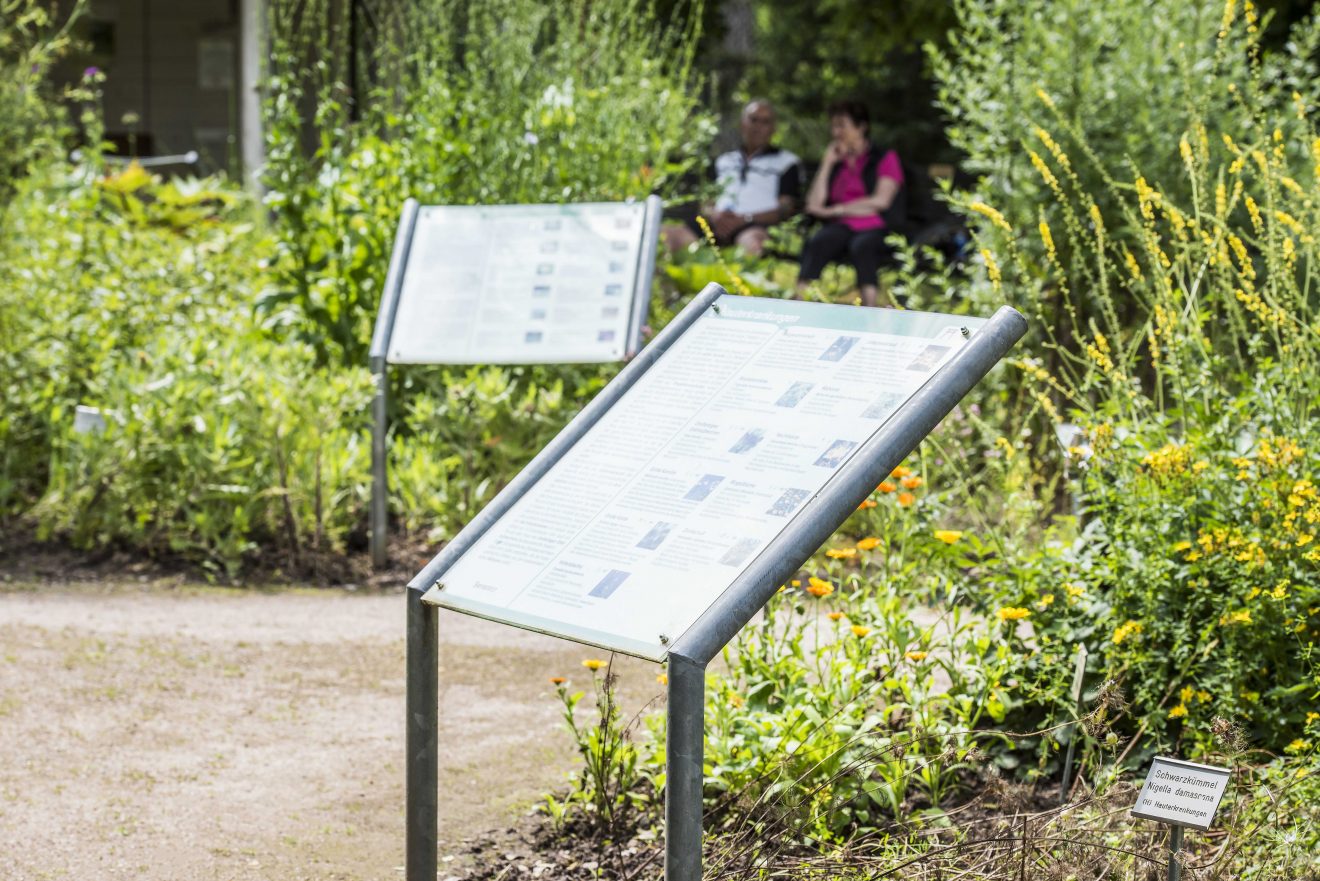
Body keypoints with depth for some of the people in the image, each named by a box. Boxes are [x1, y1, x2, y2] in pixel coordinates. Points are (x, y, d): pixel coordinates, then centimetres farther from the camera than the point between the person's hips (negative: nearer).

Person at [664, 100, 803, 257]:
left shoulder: (787, 162, 18)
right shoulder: (724, 160, 31)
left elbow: (787, 209, 5)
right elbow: (705, 204, 24)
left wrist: (745, 219, -10)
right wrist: (714, 215, -3)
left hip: (757, 226, -4)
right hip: (718, 223, 4)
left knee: (753, 241, -44)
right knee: (665, 235, -25)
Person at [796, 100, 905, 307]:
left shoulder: (886, 159, 12)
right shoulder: (836, 163, 26)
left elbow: (881, 201, -4)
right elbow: (814, 204, 14)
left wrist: (833, 210, -4)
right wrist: (827, 164, 11)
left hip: (876, 230, -3)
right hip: (841, 227, 3)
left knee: (861, 247, -40)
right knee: (815, 244, -33)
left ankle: (869, 309, -57)